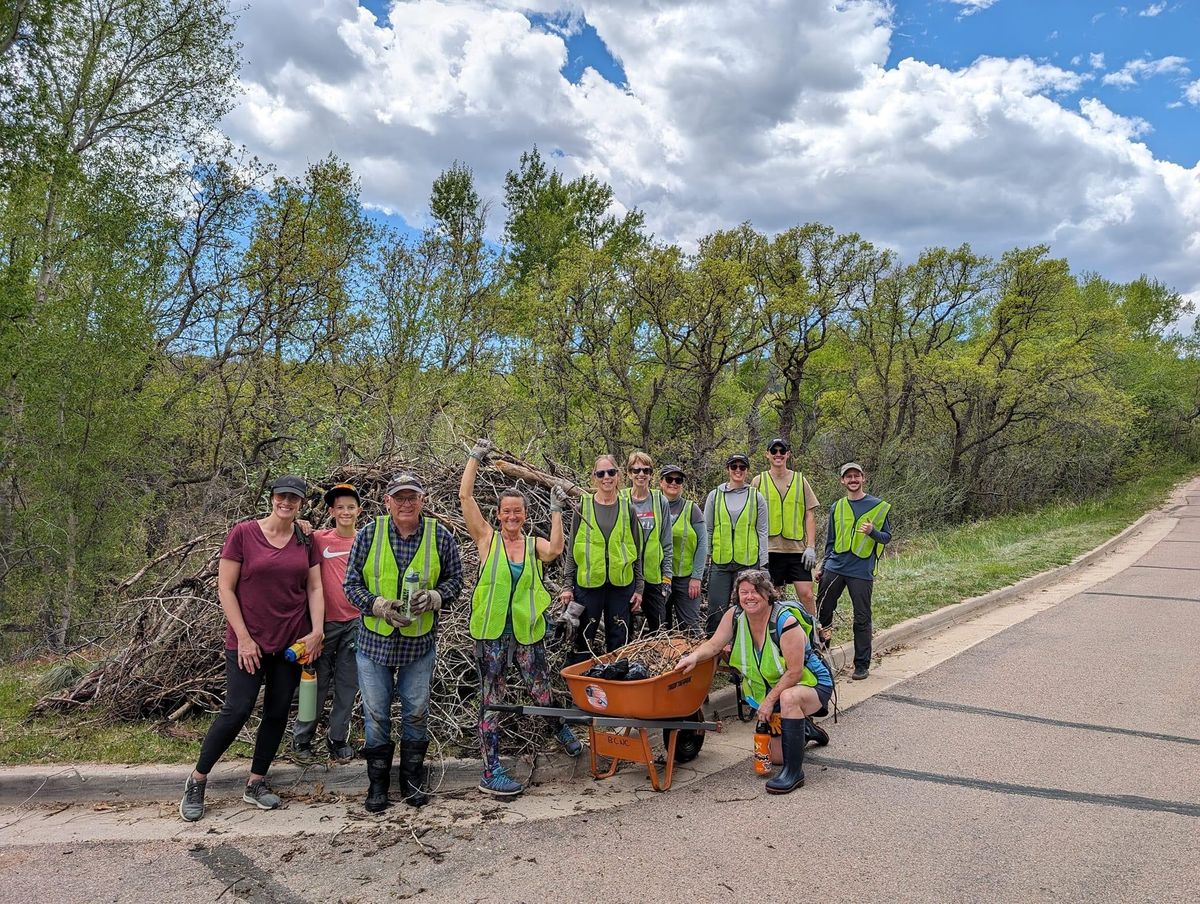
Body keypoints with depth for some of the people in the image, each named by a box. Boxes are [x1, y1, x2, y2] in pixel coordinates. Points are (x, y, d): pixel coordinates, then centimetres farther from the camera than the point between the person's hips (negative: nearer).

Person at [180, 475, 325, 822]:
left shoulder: (306, 541, 4)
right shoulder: (243, 533, -8)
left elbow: (314, 588, 8)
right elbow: (225, 588, -7)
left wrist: (317, 630, -5)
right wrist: (243, 638, -10)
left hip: (291, 642, 4)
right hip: (248, 641, -4)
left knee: (278, 712, 8)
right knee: (237, 710, -4)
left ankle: (255, 784, 24)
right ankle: (196, 781, 17)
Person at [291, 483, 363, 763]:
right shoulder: (319, 539, -3)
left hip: (355, 622, 2)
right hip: (325, 622, -2)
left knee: (347, 685, 9)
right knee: (318, 682, 6)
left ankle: (338, 739, 24)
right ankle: (301, 738, 24)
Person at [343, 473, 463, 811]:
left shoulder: (440, 537, -6)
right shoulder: (369, 534, -7)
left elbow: (455, 580, 4)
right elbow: (352, 583, -3)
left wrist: (434, 598, -16)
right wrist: (379, 606, -19)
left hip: (419, 643, 0)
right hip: (375, 640, 0)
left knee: (416, 713, 13)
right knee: (376, 715, 11)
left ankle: (412, 778, 32)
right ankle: (378, 782, 29)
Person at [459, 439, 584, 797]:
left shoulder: (535, 544, 2)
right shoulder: (487, 538, -2)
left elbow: (555, 550, -21)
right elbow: (465, 496, -10)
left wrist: (556, 510, -20)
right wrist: (476, 457, -9)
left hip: (527, 632, 2)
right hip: (491, 632, -2)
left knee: (543, 692, 15)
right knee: (492, 700, 6)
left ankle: (561, 729, 46)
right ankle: (491, 771, 15)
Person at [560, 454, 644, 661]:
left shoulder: (627, 508, 5)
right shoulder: (583, 507, 1)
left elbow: (636, 551, 8)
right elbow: (572, 549, 3)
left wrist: (638, 588, 5)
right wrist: (568, 586, -1)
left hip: (621, 584, 1)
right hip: (588, 583, -1)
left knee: (619, 641, 10)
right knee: (584, 639, 4)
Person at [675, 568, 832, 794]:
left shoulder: (786, 621, -29)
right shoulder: (734, 616, -11)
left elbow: (794, 672, -28)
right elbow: (714, 644, -12)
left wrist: (770, 700, -26)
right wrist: (694, 656, -32)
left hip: (810, 683, -6)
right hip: (769, 689, 7)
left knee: (789, 698, -41)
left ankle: (794, 771, -26)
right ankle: (804, 729, 43)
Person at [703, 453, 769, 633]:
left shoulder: (756, 498, 5)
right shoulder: (715, 496, 7)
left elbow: (762, 532, 5)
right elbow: (707, 530, 9)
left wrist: (763, 565, 0)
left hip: (748, 562, 0)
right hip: (720, 562, 1)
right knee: (716, 611, 1)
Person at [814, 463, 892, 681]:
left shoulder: (878, 506, 2)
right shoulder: (837, 507, 12)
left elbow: (887, 537, 3)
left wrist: (872, 531, -19)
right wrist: (822, 567, 17)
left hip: (861, 571, -3)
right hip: (834, 568, 3)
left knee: (862, 619, 2)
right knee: (822, 612, 3)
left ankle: (862, 665, 13)